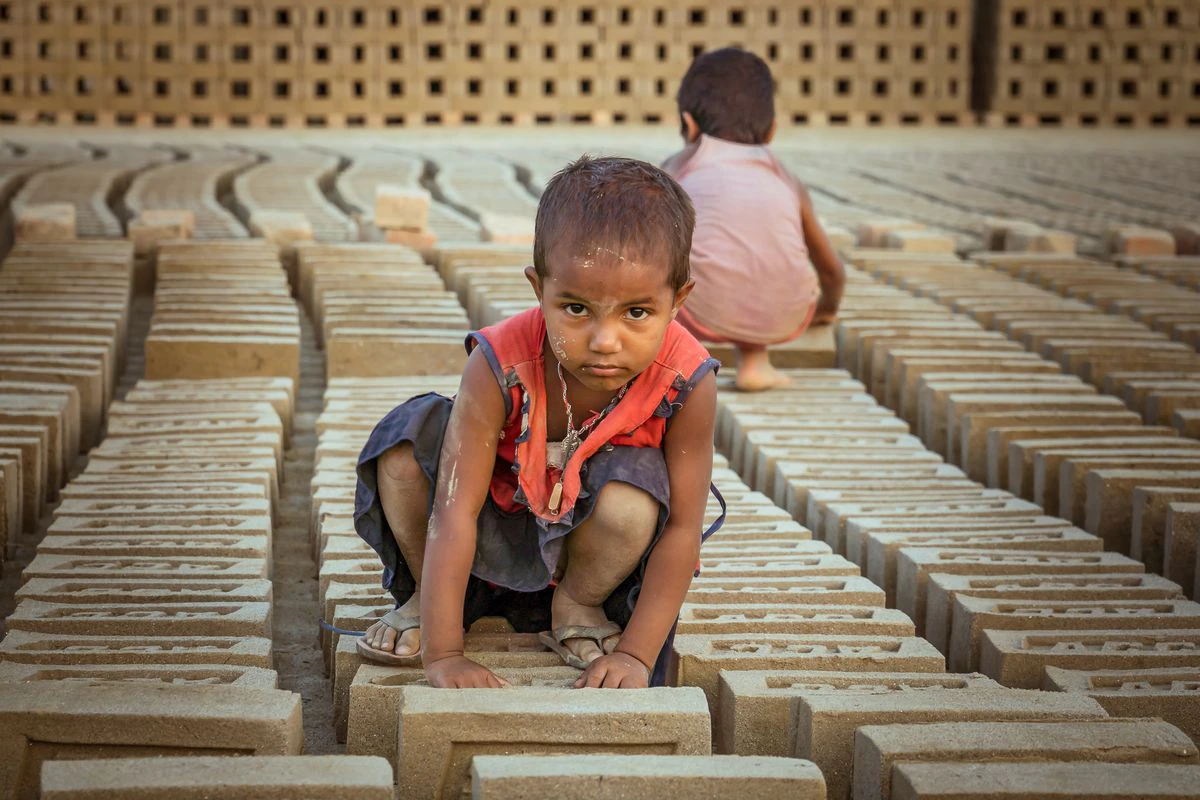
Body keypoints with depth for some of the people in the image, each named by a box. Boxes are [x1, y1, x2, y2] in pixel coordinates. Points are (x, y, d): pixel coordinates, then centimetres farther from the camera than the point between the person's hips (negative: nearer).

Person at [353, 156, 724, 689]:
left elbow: (682, 530, -22)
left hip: (585, 539, 0)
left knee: (632, 498, -35)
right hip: (499, 523, 1)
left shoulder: (686, 384, -29)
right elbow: (455, 512, -33)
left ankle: (578, 607, -2)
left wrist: (636, 654, -27)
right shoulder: (499, 366, -32)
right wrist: (442, 654, -37)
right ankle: (425, 595, 1)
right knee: (406, 439, -25)